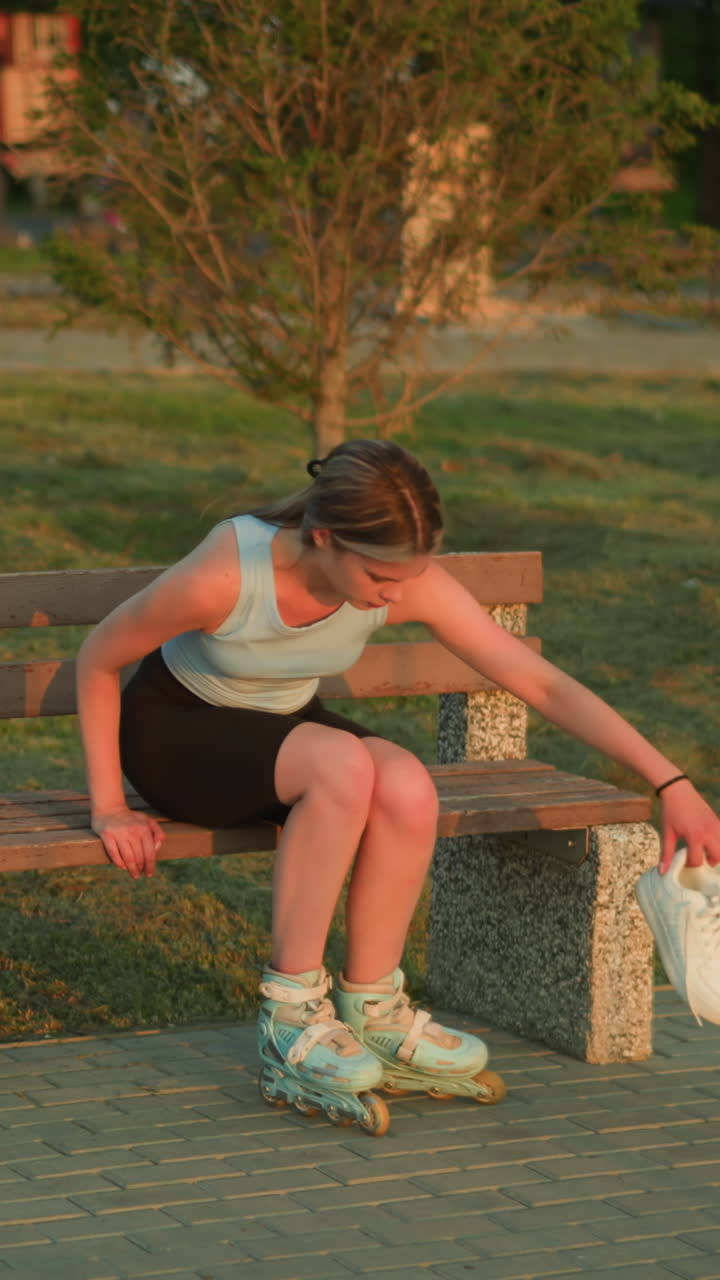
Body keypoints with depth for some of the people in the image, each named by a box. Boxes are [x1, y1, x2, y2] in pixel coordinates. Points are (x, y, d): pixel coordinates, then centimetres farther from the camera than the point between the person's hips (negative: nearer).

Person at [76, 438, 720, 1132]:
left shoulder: (410, 583, -21)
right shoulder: (221, 577, -33)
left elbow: (543, 684, -19)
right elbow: (97, 660, -15)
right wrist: (109, 807, -16)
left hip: (282, 724, 4)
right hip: (175, 729, -4)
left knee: (407, 789, -29)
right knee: (345, 764, -34)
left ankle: (370, 1018, -11)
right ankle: (290, 1022, -24)